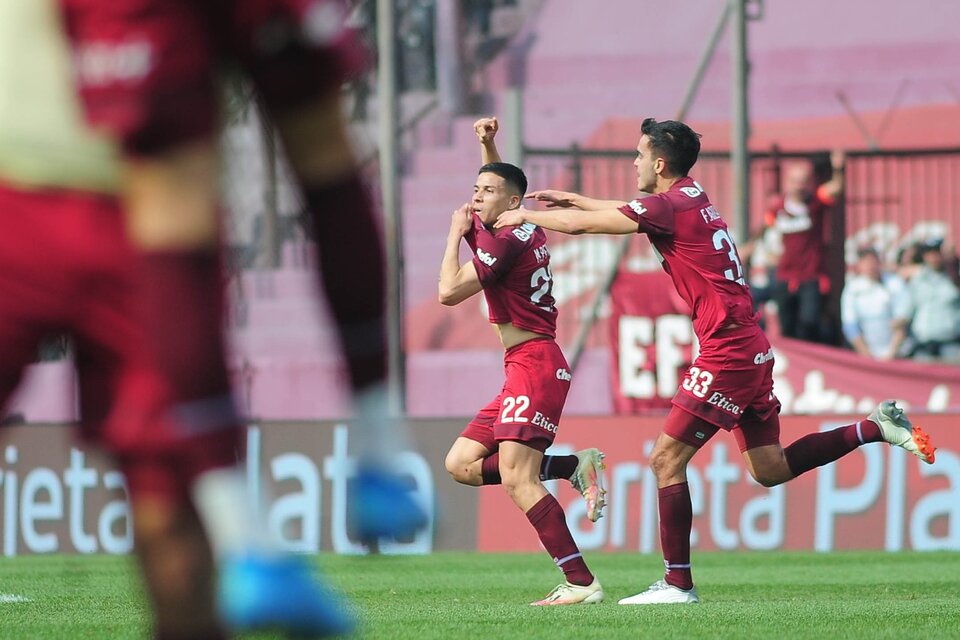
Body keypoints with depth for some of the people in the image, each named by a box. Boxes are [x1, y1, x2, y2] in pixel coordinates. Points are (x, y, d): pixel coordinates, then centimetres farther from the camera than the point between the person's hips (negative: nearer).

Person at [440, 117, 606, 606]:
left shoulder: (506, 242, -13)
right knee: (461, 464, 8)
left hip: (534, 366, -10)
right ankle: (574, 466, 3)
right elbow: (497, 182, 38)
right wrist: (487, 144, 23)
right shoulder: (522, 230, 15)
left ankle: (581, 583, -25)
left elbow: (449, 292, -13)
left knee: (516, 480, -19)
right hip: (525, 369, 10)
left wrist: (456, 235, -1)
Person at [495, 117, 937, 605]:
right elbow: (627, 210, 36)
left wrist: (525, 216, 6)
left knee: (666, 459, -6)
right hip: (750, 348, 10)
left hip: (727, 352, -10)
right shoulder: (690, 197, 15)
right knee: (769, 469, 14)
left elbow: (579, 224, -10)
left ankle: (678, 584, -6)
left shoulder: (669, 207, -12)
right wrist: (570, 198, 38)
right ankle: (876, 427, 12)